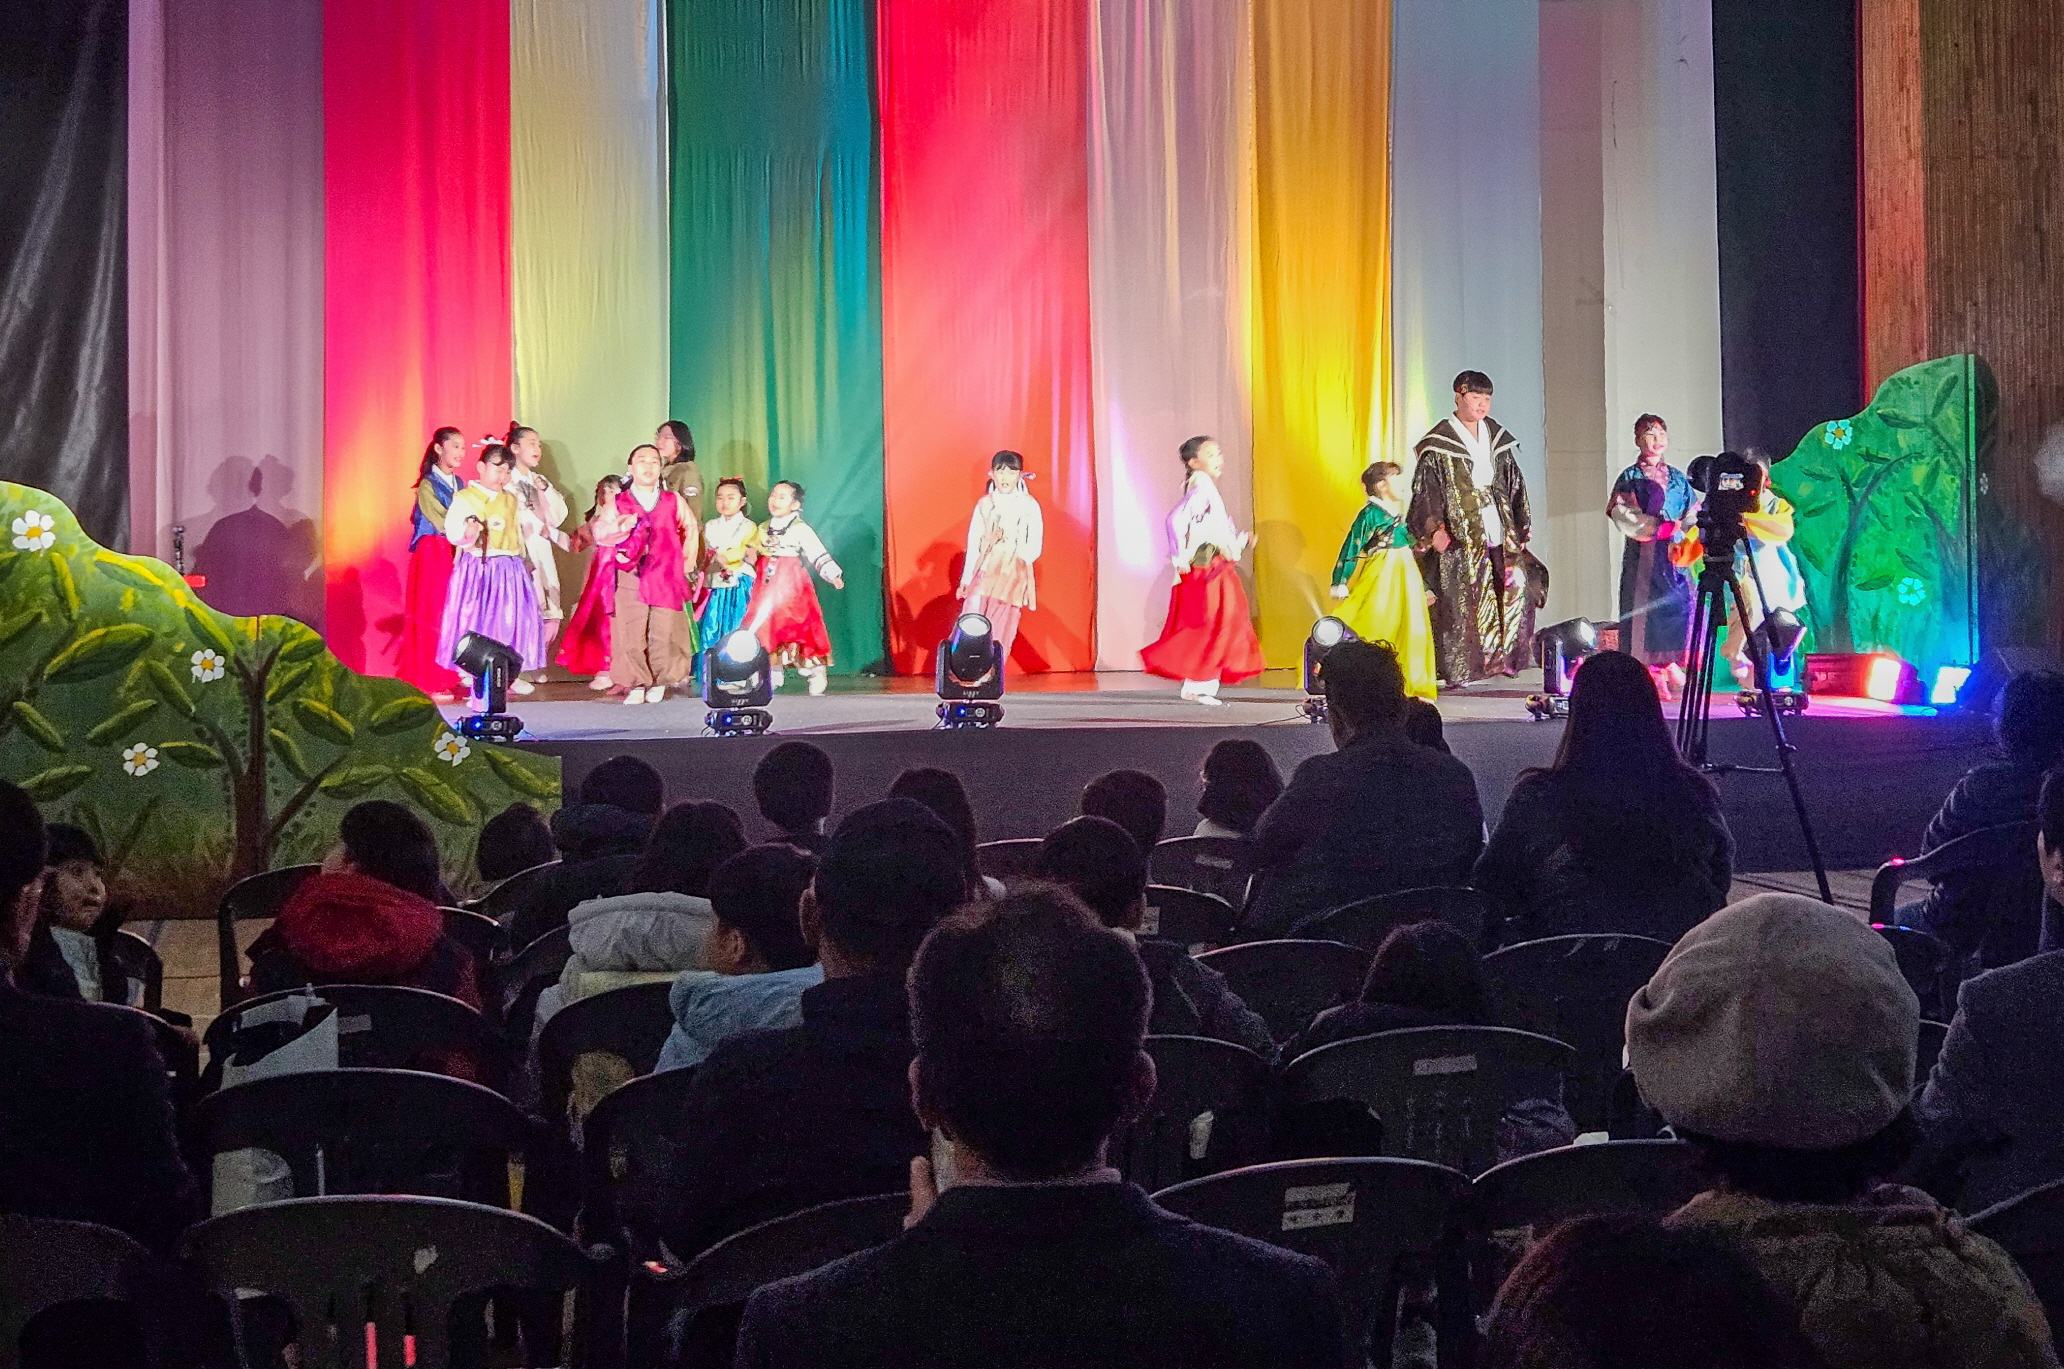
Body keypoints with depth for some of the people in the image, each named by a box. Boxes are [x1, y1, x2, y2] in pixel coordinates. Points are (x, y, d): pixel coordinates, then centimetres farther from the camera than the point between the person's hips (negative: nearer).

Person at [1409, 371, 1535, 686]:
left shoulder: (1497, 436, 13)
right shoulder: (1438, 443, -3)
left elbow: (1514, 482, 19)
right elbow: (1425, 489, -7)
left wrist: (1520, 525, 14)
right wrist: (1434, 529, -18)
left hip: (1499, 531, 5)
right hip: (1460, 535, -5)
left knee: (1512, 593, -2)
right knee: (1460, 603, -6)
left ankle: (1503, 659, 9)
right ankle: (1457, 670, -2)